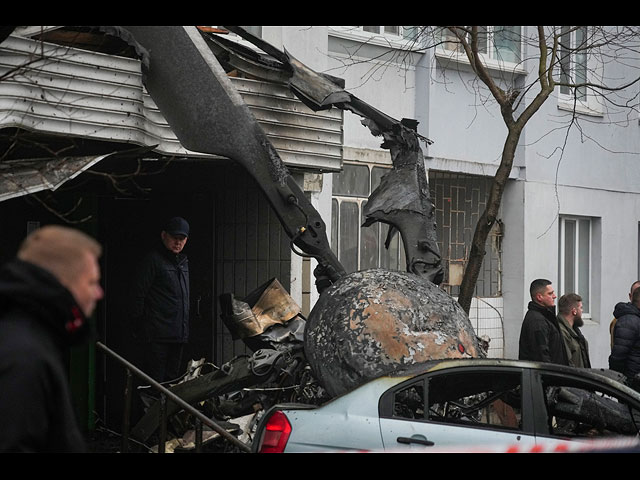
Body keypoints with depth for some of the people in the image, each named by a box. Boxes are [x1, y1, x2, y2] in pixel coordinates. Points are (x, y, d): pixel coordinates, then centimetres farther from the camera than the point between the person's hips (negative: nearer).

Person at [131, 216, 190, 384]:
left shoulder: (183, 262, 18)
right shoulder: (153, 260, -6)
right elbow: (138, 295, -9)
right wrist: (138, 328, -13)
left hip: (179, 336, 8)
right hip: (157, 336, -8)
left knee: (172, 381, 10)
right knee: (154, 382, -9)